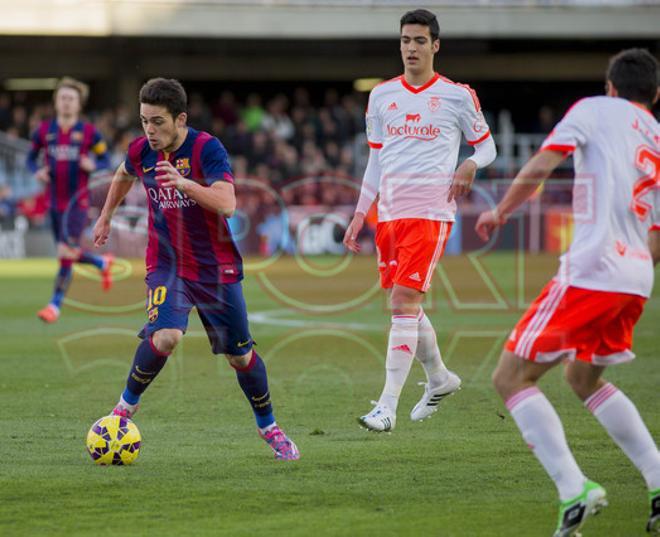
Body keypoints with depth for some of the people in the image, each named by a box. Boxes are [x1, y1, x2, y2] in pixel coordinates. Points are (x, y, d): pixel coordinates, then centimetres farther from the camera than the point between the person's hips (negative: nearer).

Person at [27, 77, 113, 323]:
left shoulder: (89, 132, -4)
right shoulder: (44, 131, 3)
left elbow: (105, 160, 3)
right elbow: (31, 157, 12)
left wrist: (93, 165, -19)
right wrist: (37, 171, -9)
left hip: (78, 202, -4)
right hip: (54, 202, 4)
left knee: (66, 253, -14)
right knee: (69, 254, 13)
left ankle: (55, 305, -5)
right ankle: (103, 263, 44)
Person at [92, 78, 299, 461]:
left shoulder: (206, 148, -18)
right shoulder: (141, 151, -5)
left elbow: (227, 203, -31)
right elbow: (125, 175, 21)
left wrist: (184, 184, -44)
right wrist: (106, 216, 30)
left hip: (216, 267, -1)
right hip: (166, 264, 1)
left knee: (240, 355, 8)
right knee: (164, 336, -26)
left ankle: (269, 427, 30)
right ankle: (126, 407, -5)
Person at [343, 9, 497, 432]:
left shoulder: (457, 96, 0)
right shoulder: (382, 95, 13)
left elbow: (487, 146, 10)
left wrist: (471, 164, -13)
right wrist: (359, 216, 13)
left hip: (431, 211, -5)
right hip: (389, 211, 6)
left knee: (403, 302, -15)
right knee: (405, 305, 11)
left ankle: (388, 406, -16)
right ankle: (439, 378, 35)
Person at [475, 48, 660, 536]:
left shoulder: (594, 110, 4)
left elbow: (539, 168, -8)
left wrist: (501, 212, 6)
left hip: (592, 272, -7)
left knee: (511, 378, -2)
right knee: (584, 377, 28)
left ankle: (574, 492, -17)